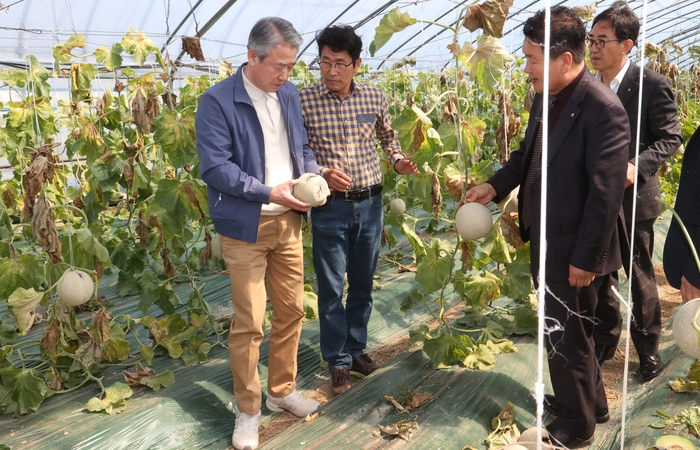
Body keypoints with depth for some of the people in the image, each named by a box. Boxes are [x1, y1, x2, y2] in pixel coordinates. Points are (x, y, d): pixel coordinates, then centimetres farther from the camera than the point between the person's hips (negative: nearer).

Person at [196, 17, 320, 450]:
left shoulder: (291, 95, 7)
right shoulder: (218, 101, -12)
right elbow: (215, 167, -16)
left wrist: (311, 174, -4)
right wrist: (268, 192, -21)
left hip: (288, 222, 6)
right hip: (246, 227, -6)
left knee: (292, 311, 14)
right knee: (249, 323, 0)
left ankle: (282, 390, 33)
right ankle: (248, 411, 18)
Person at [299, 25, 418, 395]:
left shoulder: (374, 98, 0)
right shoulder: (304, 100, -9)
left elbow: (387, 137, 17)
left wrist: (398, 161, -2)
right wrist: (322, 172, -21)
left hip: (370, 202, 3)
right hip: (330, 205, -3)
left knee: (363, 284, 15)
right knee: (331, 288, 4)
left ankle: (356, 348, 33)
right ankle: (338, 361, 20)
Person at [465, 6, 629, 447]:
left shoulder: (603, 108, -24)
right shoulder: (547, 98, 3)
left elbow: (606, 194, -22)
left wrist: (585, 258, -18)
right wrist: (497, 184, 2)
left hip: (573, 250, -8)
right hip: (547, 242, 8)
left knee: (566, 336, 9)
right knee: (566, 330, 24)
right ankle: (591, 401, 46)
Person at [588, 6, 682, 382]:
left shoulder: (652, 85, -12)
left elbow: (670, 138, -10)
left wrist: (636, 166, -25)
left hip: (633, 199, -4)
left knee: (640, 279, 11)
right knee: (599, 275, 15)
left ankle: (647, 347, 30)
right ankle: (605, 338, 35)